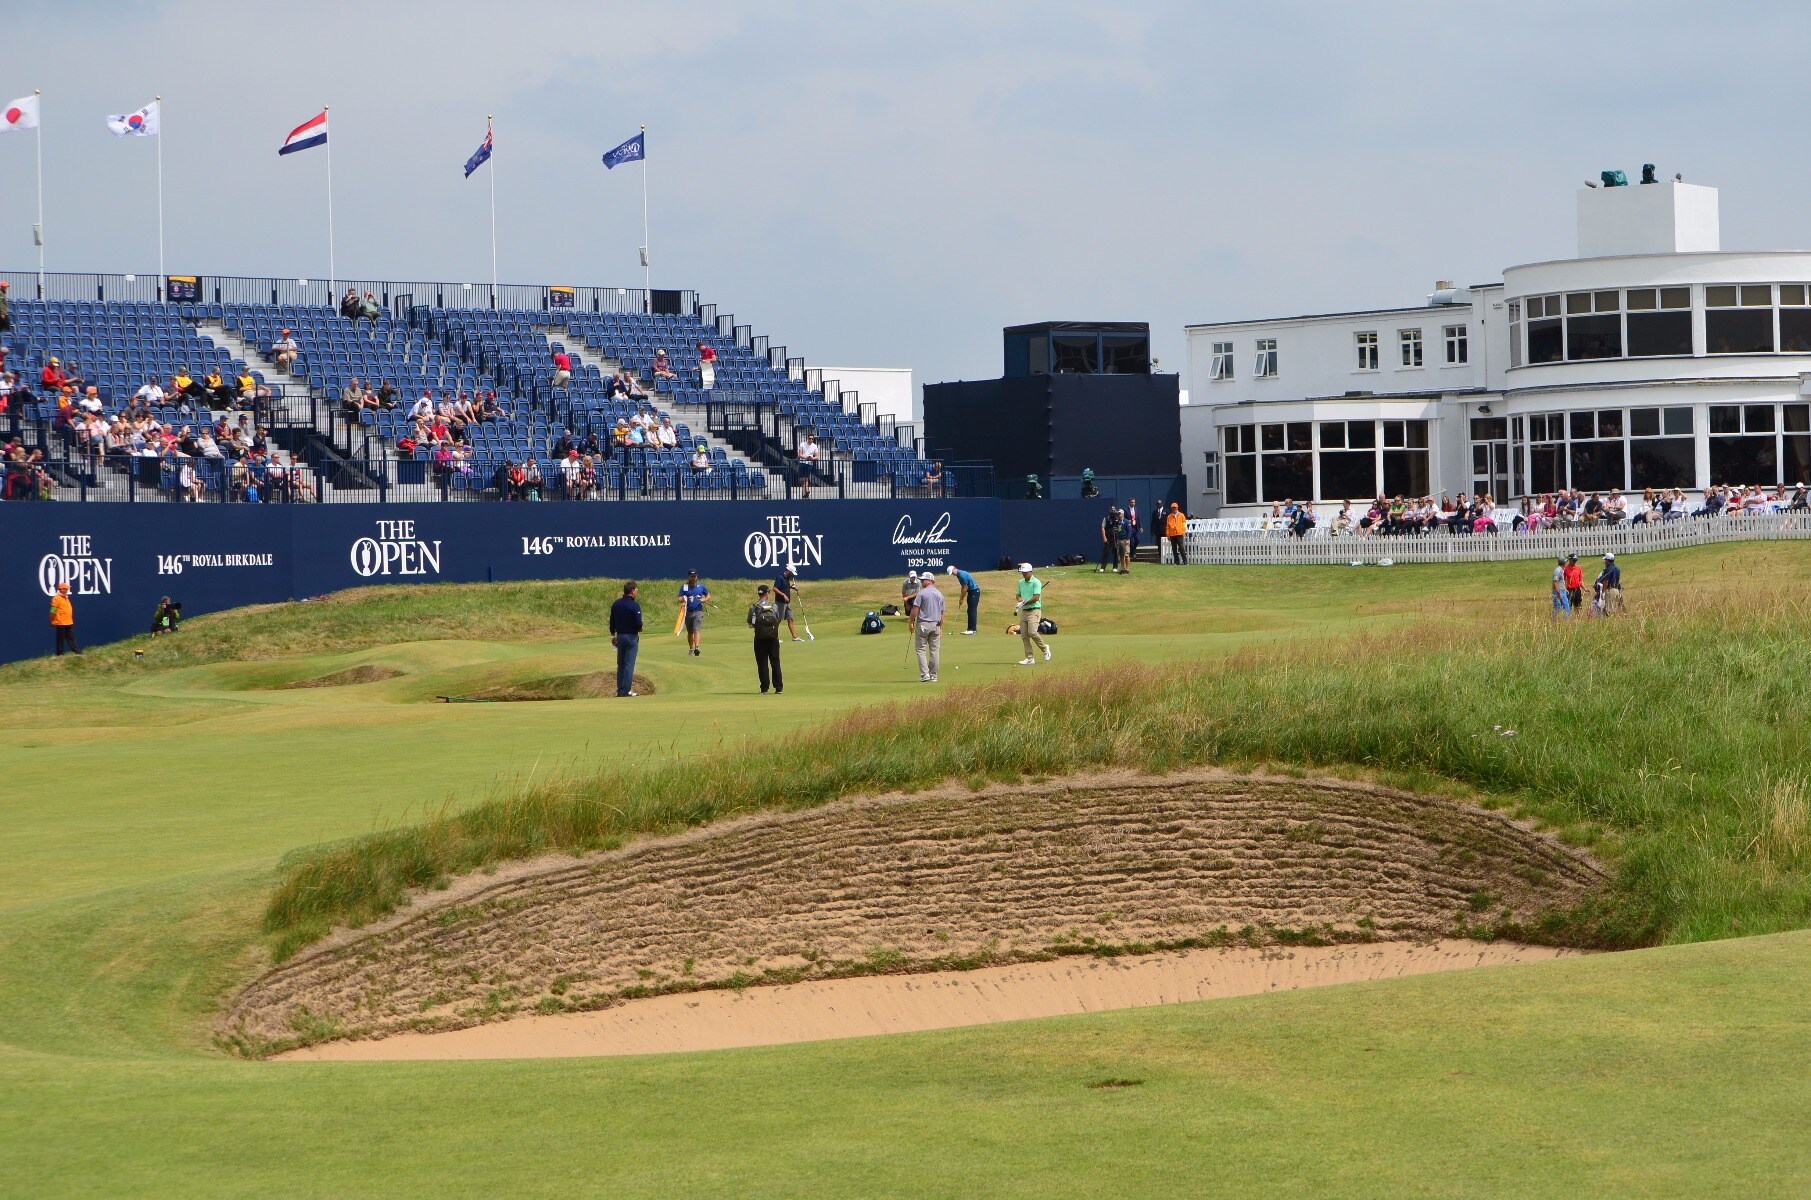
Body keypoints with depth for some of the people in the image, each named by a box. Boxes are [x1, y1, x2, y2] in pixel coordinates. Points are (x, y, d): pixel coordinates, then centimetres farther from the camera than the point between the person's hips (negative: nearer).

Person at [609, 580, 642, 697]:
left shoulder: (616, 604, 4)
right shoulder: (635, 605, -15)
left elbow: (612, 622, 10)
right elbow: (638, 624, -19)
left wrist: (613, 635, 22)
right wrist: (639, 629, 4)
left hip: (620, 636, 6)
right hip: (631, 636, -6)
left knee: (620, 664, 14)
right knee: (629, 664, -2)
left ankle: (620, 690, 15)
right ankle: (626, 690, -4)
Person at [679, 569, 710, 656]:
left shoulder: (701, 586, 7)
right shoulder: (684, 587, 4)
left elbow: (708, 596, 16)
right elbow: (680, 599, -4)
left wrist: (704, 599, -6)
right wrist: (682, 599, -28)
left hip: (698, 612, -2)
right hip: (688, 612, 2)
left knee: (696, 630, -17)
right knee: (690, 632, 10)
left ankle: (697, 647, -29)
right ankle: (691, 649, 23)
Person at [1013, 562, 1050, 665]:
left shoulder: (1036, 582, -8)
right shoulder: (1021, 582, 14)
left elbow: (1036, 597, -15)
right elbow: (1018, 595, 19)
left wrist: (1024, 603, -15)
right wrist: (1021, 600, -5)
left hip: (1034, 611, -7)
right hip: (1024, 611, 7)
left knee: (1032, 632, -20)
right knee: (1024, 635, 0)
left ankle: (1044, 648, 5)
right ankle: (1029, 658, 4)